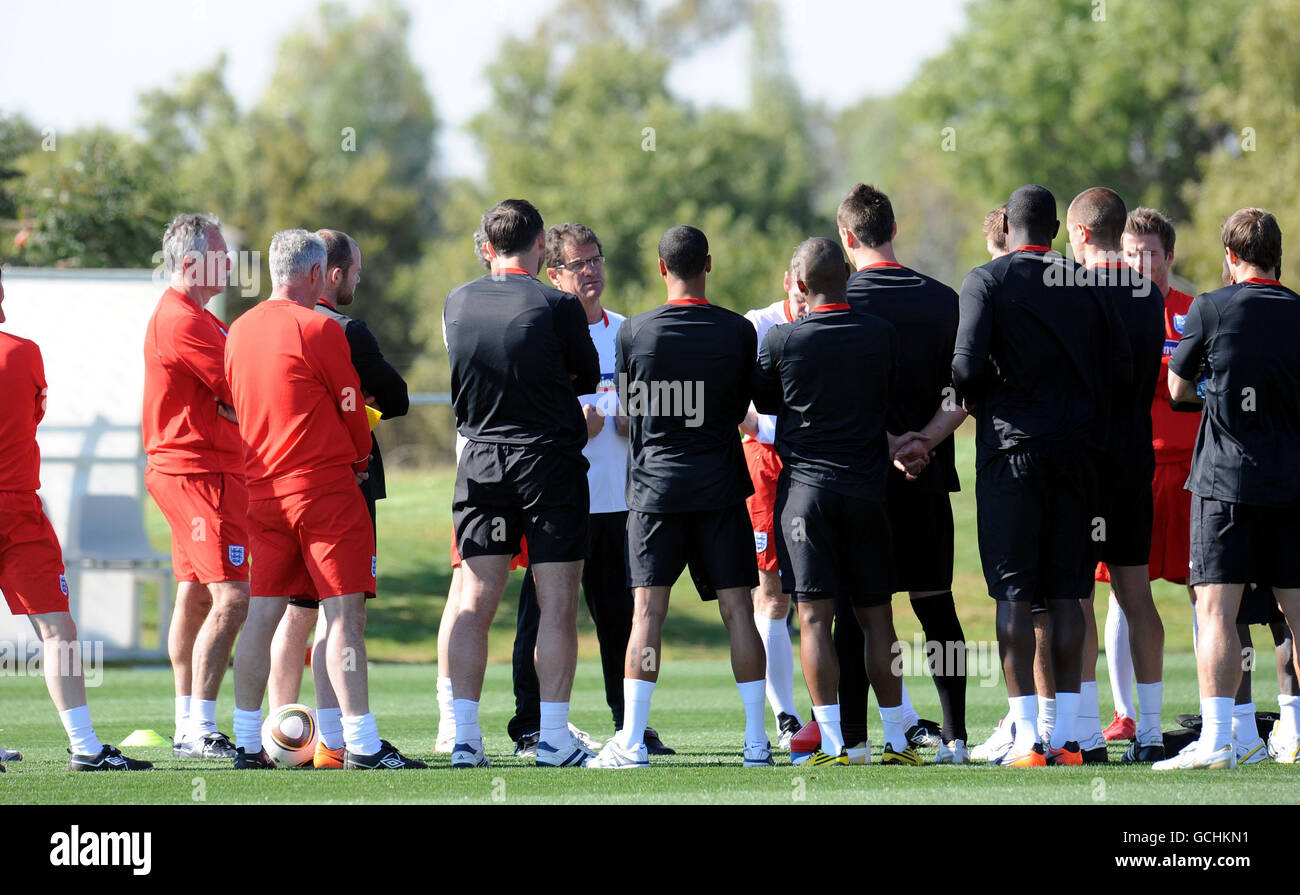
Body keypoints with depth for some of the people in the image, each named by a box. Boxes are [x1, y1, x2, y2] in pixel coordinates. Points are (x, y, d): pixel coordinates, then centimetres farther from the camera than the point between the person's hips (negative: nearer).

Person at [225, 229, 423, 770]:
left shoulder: (239, 331, 10)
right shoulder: (318, 329, -10)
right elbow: (352, 410, -2)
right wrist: (360, 458, 17)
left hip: (264, 491, 7)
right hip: (325, 487, -7)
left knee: (262, 614, 10)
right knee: (345, 613, -8)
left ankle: (247, 743, 11)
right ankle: (361, 745, -12)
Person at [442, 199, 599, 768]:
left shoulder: (456, 304, 1)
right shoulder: (558, 307, -10)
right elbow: (589, 379, 3)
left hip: (480, 460, 4)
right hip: (550, 459, -3)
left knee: (474, 603, 5)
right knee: (557, 605, 1)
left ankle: (464, 738, 1)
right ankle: (553, 739, 0)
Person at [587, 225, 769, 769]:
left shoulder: (634, 333, -5)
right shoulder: (739, 332, -2)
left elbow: (629, 406, 9)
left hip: (655, 484, -1)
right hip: (721, 486, 1)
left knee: (648, 611, -1)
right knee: (738, 610, 3)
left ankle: (631, 741, -5)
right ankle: (756, 741, 1)